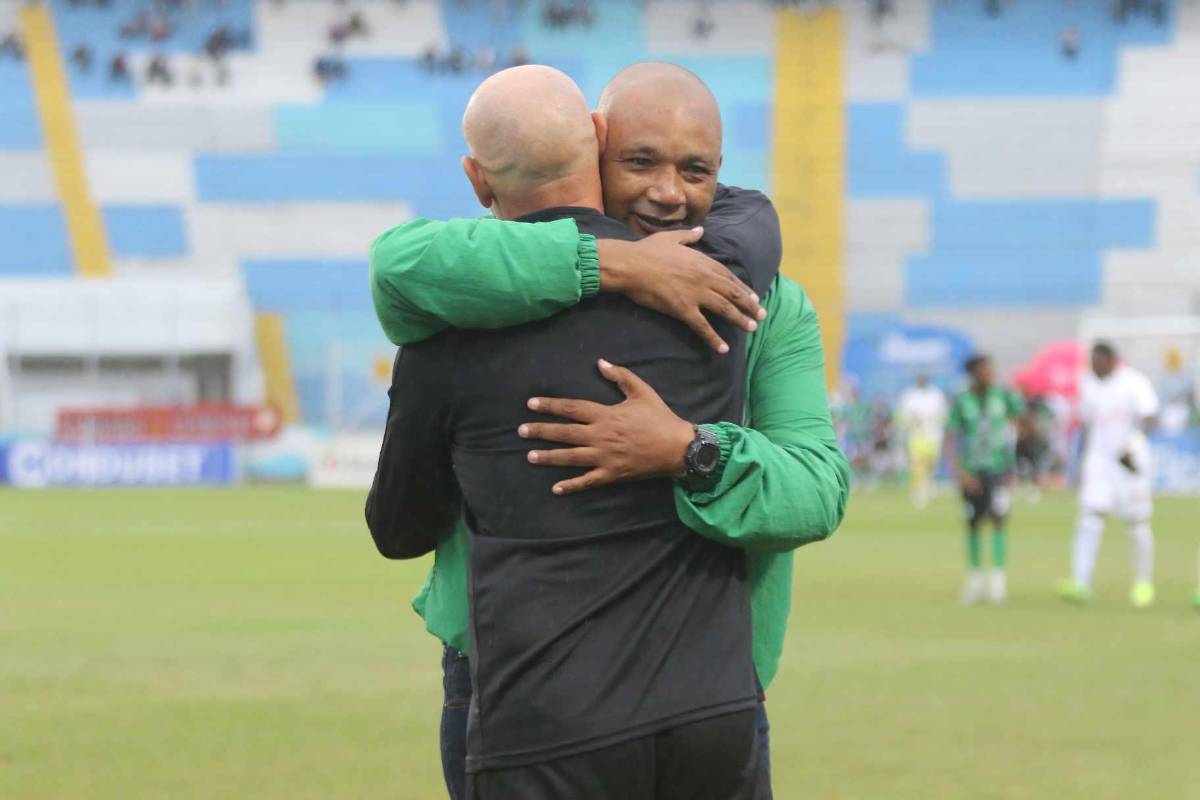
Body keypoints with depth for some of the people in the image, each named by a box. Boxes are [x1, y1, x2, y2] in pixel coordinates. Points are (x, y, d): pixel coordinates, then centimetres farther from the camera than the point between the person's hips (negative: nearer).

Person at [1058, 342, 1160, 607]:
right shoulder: (1090, 386, 11)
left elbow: (1148, 418, -14)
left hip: (1130, 463, -4)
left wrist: (1133, 442, -31)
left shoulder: (1135, 383, -6)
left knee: (1137, 525, 3)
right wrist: (1083, 467, 19)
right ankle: (1080, 583, -19)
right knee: (1089, 518, -10)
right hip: (1098, 461, 4)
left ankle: (1144, 584, 16)